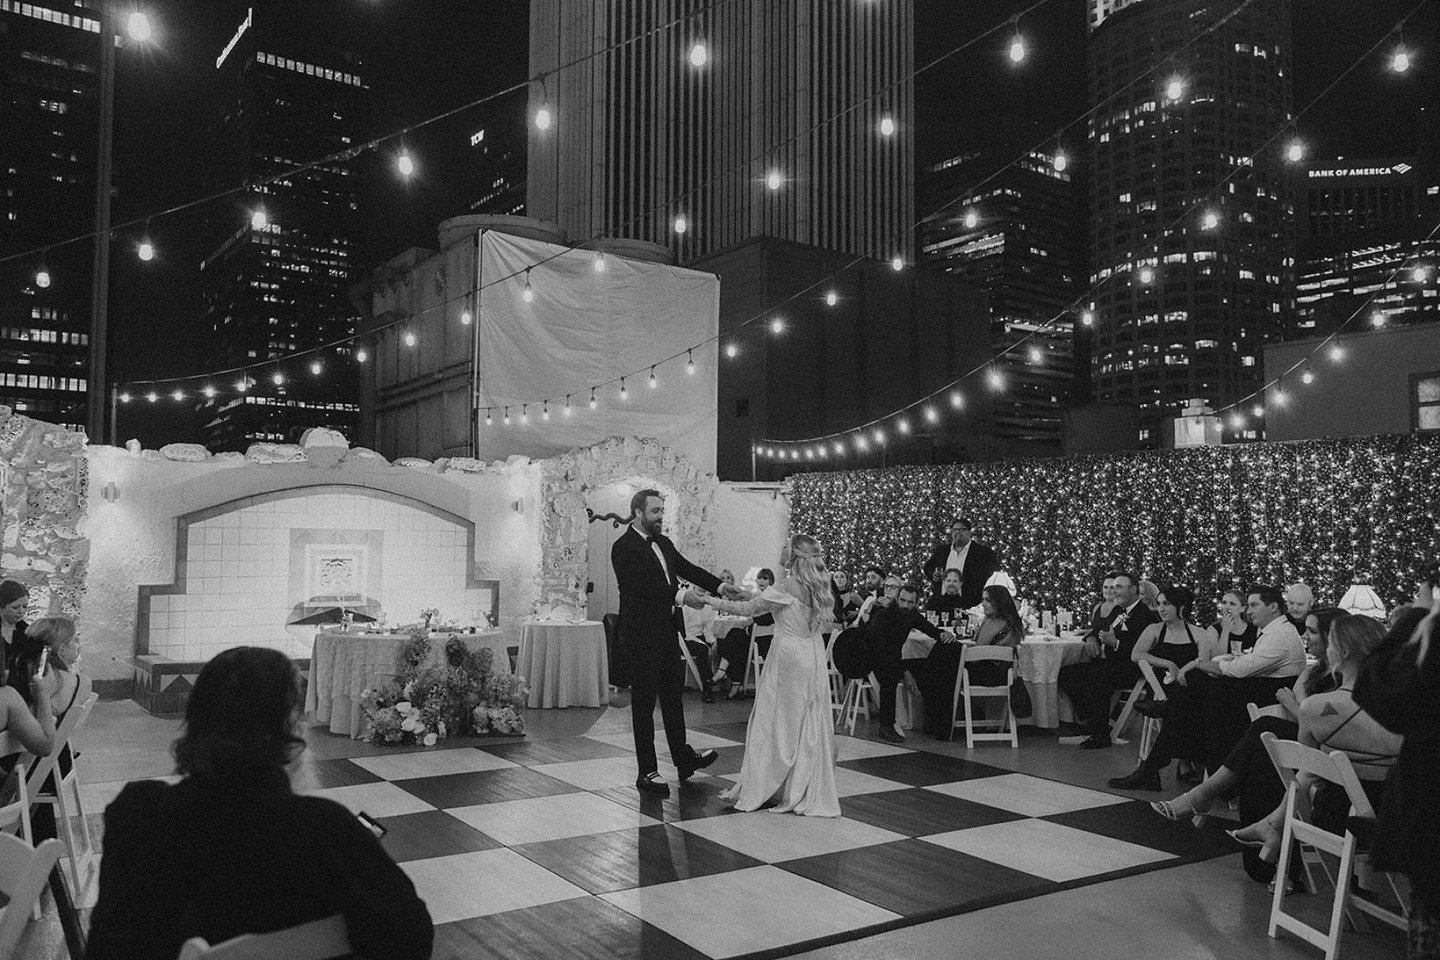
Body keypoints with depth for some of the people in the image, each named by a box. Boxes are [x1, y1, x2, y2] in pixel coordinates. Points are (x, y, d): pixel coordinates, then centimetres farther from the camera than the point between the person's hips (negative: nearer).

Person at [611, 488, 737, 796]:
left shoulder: (663, 543, 13)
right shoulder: (624, 547, -13)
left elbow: (687, 568, 7)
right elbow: (641, 584, -24)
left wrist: (719, 585, -6)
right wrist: (679, 595, -32)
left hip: (667, 632, 8)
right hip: (642, 635, -8)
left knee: (672, 696, 17)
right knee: (644, 701, 1)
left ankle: (684, 759, 29)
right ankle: (647, 772, 9)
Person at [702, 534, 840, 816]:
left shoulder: (787, 589, -16)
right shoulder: (820, 587, 5)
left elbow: (748, 608, -10)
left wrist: (714, 602, 2)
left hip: (789, 658, -7)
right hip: (814, 658, 7)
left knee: (779, 720, 2)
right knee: (810, 723, 10)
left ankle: (760, 789, 13)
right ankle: (810, 791, 17)